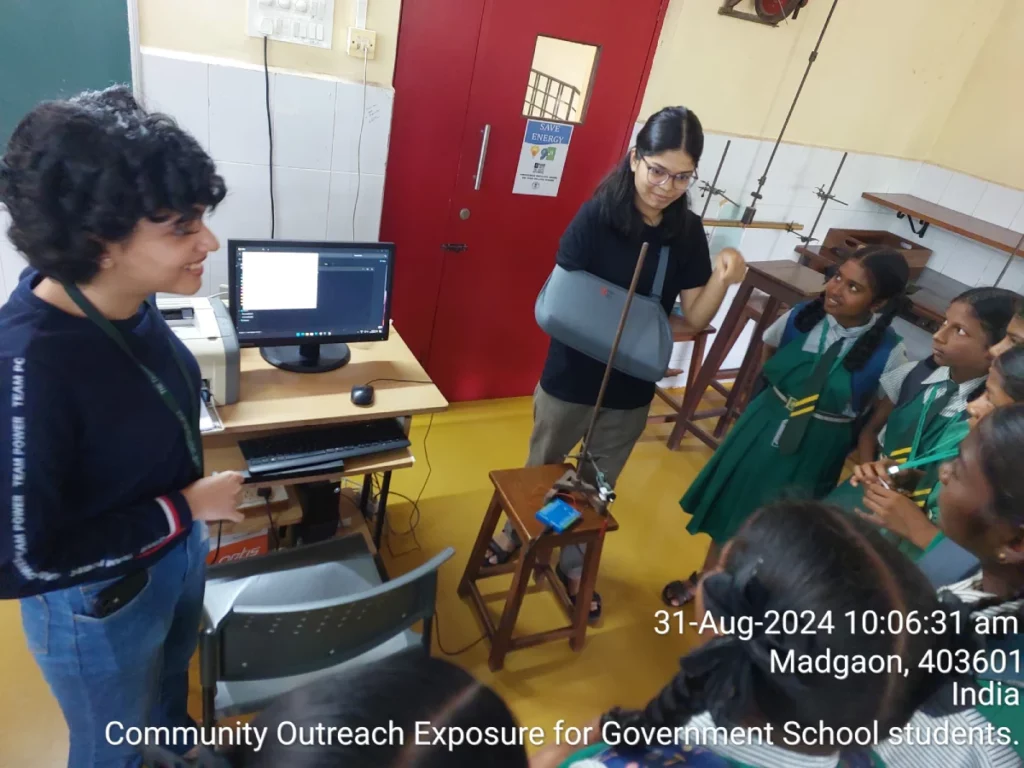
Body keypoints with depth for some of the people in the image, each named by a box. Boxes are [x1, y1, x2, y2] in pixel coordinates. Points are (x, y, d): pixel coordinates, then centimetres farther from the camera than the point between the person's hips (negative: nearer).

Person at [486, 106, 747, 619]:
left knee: (599, 484, 20)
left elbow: (695, 317, -5)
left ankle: (573, 563, 44)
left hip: (634, 386, 3)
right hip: (572, 376, -3)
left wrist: (723, 279, -23)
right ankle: (515, 533, 49)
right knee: (543, 466, 20)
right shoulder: (597, 216, -17)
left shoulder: (688, 232, -6)